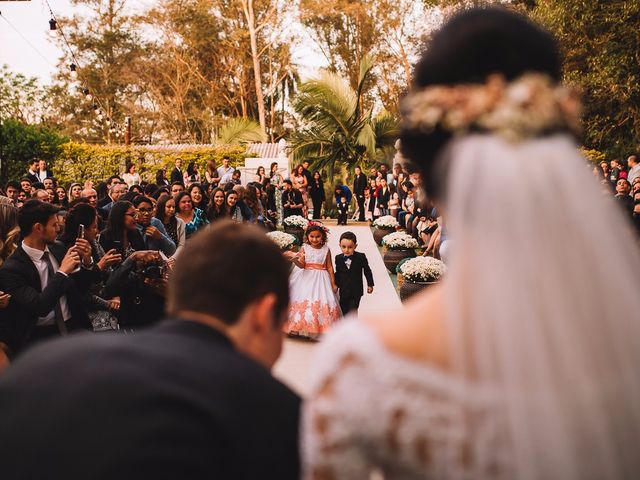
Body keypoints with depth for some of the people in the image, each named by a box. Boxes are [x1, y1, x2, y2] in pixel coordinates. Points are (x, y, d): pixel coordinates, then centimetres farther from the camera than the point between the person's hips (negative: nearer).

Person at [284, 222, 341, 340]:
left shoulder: (326, 250, 1)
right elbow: (302, 265, -8)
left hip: (320, 279, 0)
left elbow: (329, 267, 4)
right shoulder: (304, 248, 0)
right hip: (306, 278, 0)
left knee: (323, 301, -9)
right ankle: (303, 329, 9)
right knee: (303, 301, -3)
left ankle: (319, 329, 1)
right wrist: (295, 260, -30)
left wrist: (333, 283, 3)